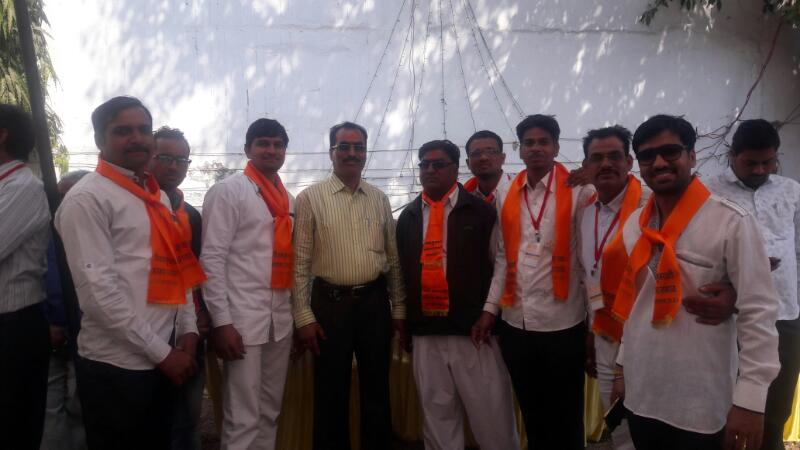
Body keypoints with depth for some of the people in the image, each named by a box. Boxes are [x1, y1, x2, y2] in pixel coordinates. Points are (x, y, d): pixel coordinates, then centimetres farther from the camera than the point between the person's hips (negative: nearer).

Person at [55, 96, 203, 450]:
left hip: (161, 359, 7)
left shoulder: (158, 197, 13)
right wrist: (161, 351, -15)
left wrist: (188, 330, 3)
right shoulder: (87, 198, -11)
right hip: (115, 365, -7)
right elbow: (98, 291, -18)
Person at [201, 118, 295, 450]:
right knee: (243, 417, -1)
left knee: (270, 411, 16)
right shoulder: (227, 191, -3)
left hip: (281, 318, 6)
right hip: (243, 318, -6)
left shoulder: (290, 200, 15)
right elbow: (212, 258, -9)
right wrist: (221, 321, -15)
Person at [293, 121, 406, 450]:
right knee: (331, 393, 9)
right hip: (329, 302, -3)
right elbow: (300, 262, -4)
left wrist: (399, 309, 8)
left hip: (375, 302, 3)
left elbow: (393, 258, 10)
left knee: (377, 390, 14)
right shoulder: (310, 197, -2)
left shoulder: (380, 200, 8)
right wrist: (303, 316, -7)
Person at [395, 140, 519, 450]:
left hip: (475, 332, -3)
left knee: (493, 421, 4)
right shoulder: (407, 217, 12)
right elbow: (403, 272, 12)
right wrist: (407, 324, 11)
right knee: (437, 421, 15)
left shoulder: (481, 212, 0)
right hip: (425, 334, 4)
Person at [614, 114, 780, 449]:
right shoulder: (633, 224, 4)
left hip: (701, 406, -5)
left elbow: (759, 312, -14)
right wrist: (623, 360, 13)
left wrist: (750, 399, -16)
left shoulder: (731, 223, -13)